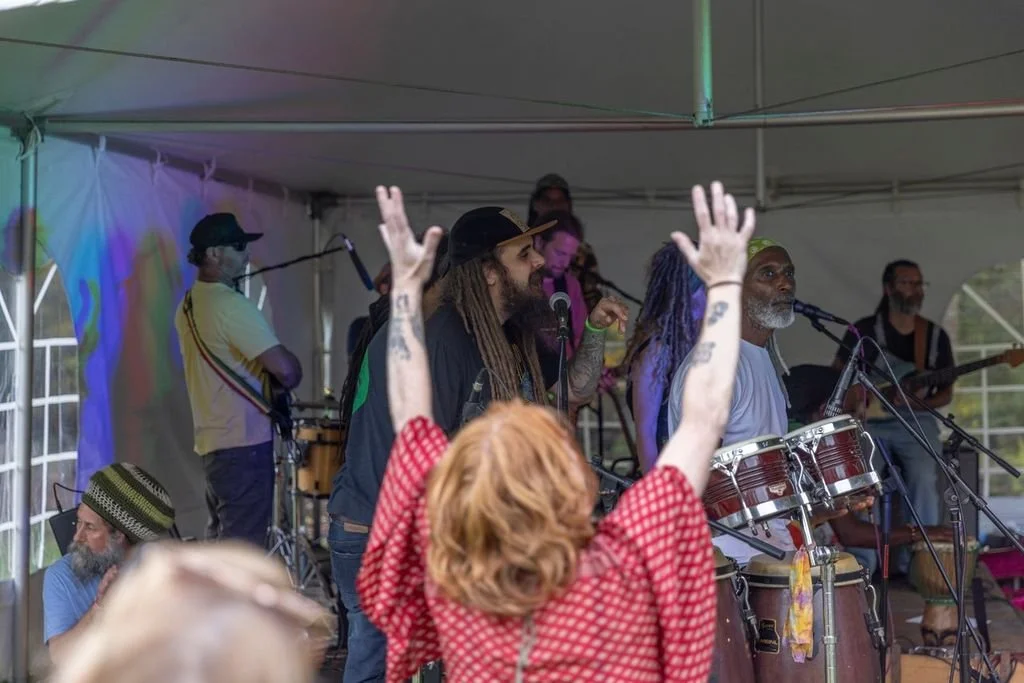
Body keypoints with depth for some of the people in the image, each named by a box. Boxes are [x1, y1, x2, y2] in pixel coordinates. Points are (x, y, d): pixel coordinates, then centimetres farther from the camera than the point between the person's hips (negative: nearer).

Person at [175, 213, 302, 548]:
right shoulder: (231, 305, -18)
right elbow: (287, 371, -22)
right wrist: (293, 366, 0)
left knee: (220, 542, 17)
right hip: (244, 443, -10)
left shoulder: (188, 305, 12)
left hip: (213, 441, 10)